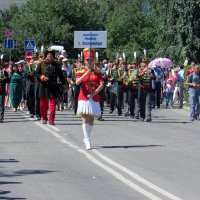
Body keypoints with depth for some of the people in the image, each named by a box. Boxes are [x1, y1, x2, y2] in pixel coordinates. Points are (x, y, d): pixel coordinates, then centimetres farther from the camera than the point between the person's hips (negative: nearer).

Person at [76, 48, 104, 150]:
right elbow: (77, 82, -16)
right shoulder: (80, 72, 3)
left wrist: (94, 93, -16)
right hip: (84, 98, -2)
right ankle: (87, 141, -13)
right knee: (85, 118, -12)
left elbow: (101, 85, -4)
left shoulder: (98, 72, 7)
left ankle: (87, 138, 28)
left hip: (94, 98, 2)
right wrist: (86, 73, -25)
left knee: (91, 119, 10)